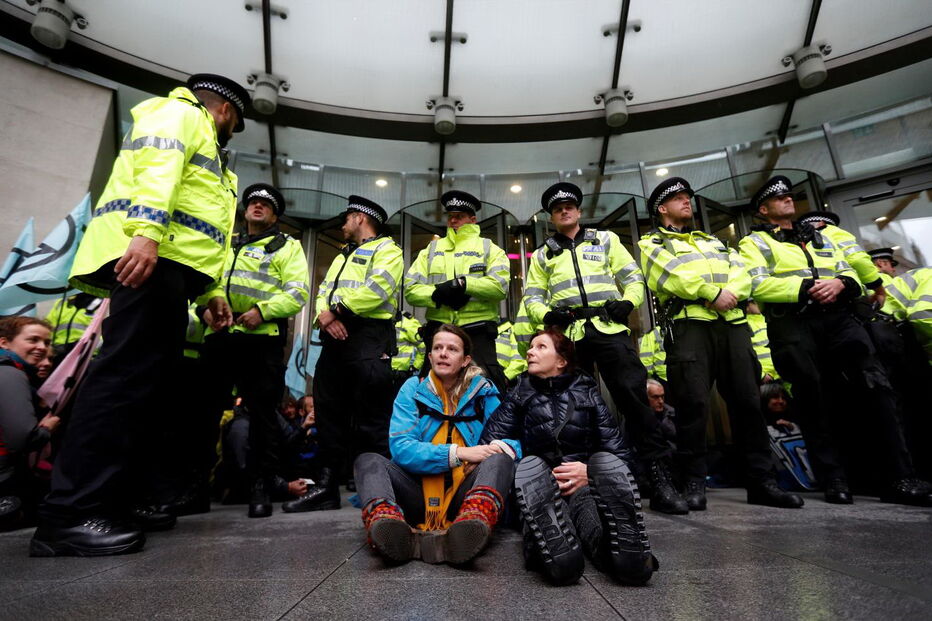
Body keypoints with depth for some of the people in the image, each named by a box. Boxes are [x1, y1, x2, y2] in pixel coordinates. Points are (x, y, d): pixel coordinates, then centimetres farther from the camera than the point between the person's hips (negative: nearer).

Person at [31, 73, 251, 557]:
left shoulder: (199, 140, 37)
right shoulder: (180, 113, 10)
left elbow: (186, 204, 29)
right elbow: (157, 165, -13)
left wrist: (210, 291, 21)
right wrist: (148, 232, -29)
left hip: (167, 264, 10)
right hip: (149, 255, -10)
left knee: (145, 380, 5)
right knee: (126, 374, -18)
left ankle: (107, 499, 10)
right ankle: (70, 514, -16)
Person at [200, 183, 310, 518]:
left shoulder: (287, 246, 12)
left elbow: (298, 291, -1)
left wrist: (263, 310, -16)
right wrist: (209, 303, -8)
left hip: (263, 338, -4)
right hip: (219, 335, 4)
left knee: (262, 412, 0)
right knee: (207, 409, 7)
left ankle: (261, 487, 8)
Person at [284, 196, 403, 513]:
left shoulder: (387, 250, 4)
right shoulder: (342, 257, 30)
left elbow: (375, 290, -13)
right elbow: (324, 292, 17)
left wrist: (336, 309, -10)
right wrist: (325, 315, -5)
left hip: (369, 336, -8)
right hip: (335, 338, 9)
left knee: (371, 417, -7)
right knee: (329, 412, 8)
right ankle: (325, 487, 17)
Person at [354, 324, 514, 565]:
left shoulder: (483, 391, 3)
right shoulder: (413, 389, 2)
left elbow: (512, 441, 0)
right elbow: (400, 448, -9)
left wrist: (501, 447, -25)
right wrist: (458, 453, -21)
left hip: (464, 497, 0)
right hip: (420, 497, 1)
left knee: (499, 457, -25)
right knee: (368, 461, -19)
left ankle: (475, 522, -53)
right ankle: (386, 520, -48)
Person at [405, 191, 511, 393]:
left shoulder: (489, 248, 9)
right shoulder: (431, 249, 16)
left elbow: (500, 285, -9)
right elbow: (411, 289, 4)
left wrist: (462, 283, -16)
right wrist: (439, 294, -13)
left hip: (478, 333, -2)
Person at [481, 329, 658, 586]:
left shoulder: (586, 391, 12)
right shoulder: (520, 395, 11)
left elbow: (619, 452, 3)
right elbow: (489, 447, -3)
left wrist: (591, 471, -15)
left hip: (586, 485, 1)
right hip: (540, 494, 0)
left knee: (607, 460, -28)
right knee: (530, 465, -31)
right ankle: (558, 554, -55)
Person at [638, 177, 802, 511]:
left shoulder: (712, 240, 31)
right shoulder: (651, 243, 14)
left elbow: (741, 273, 14)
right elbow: (667, 275, -7)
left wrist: (729, 294, -8)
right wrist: (713, 293, -11)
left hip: (732, 323, 6)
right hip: (689, 325, -5)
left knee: (747, 400, 3)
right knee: (693, 403, -11)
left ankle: (762, 480, 13)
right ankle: (693, 483, -2)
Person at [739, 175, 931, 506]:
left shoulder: (819, 237, 29)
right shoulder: (755, 242, 9)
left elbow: (850, 273, 20)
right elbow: (757, 285, -8)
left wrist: (840, 283, -4)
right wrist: (806, 288, -16)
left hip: (836, 318, 5)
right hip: (792, 324, -4)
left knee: (876, 386, -10)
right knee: (812, 400, -3)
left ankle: (900, 478, -2)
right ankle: (834, 480, 5)